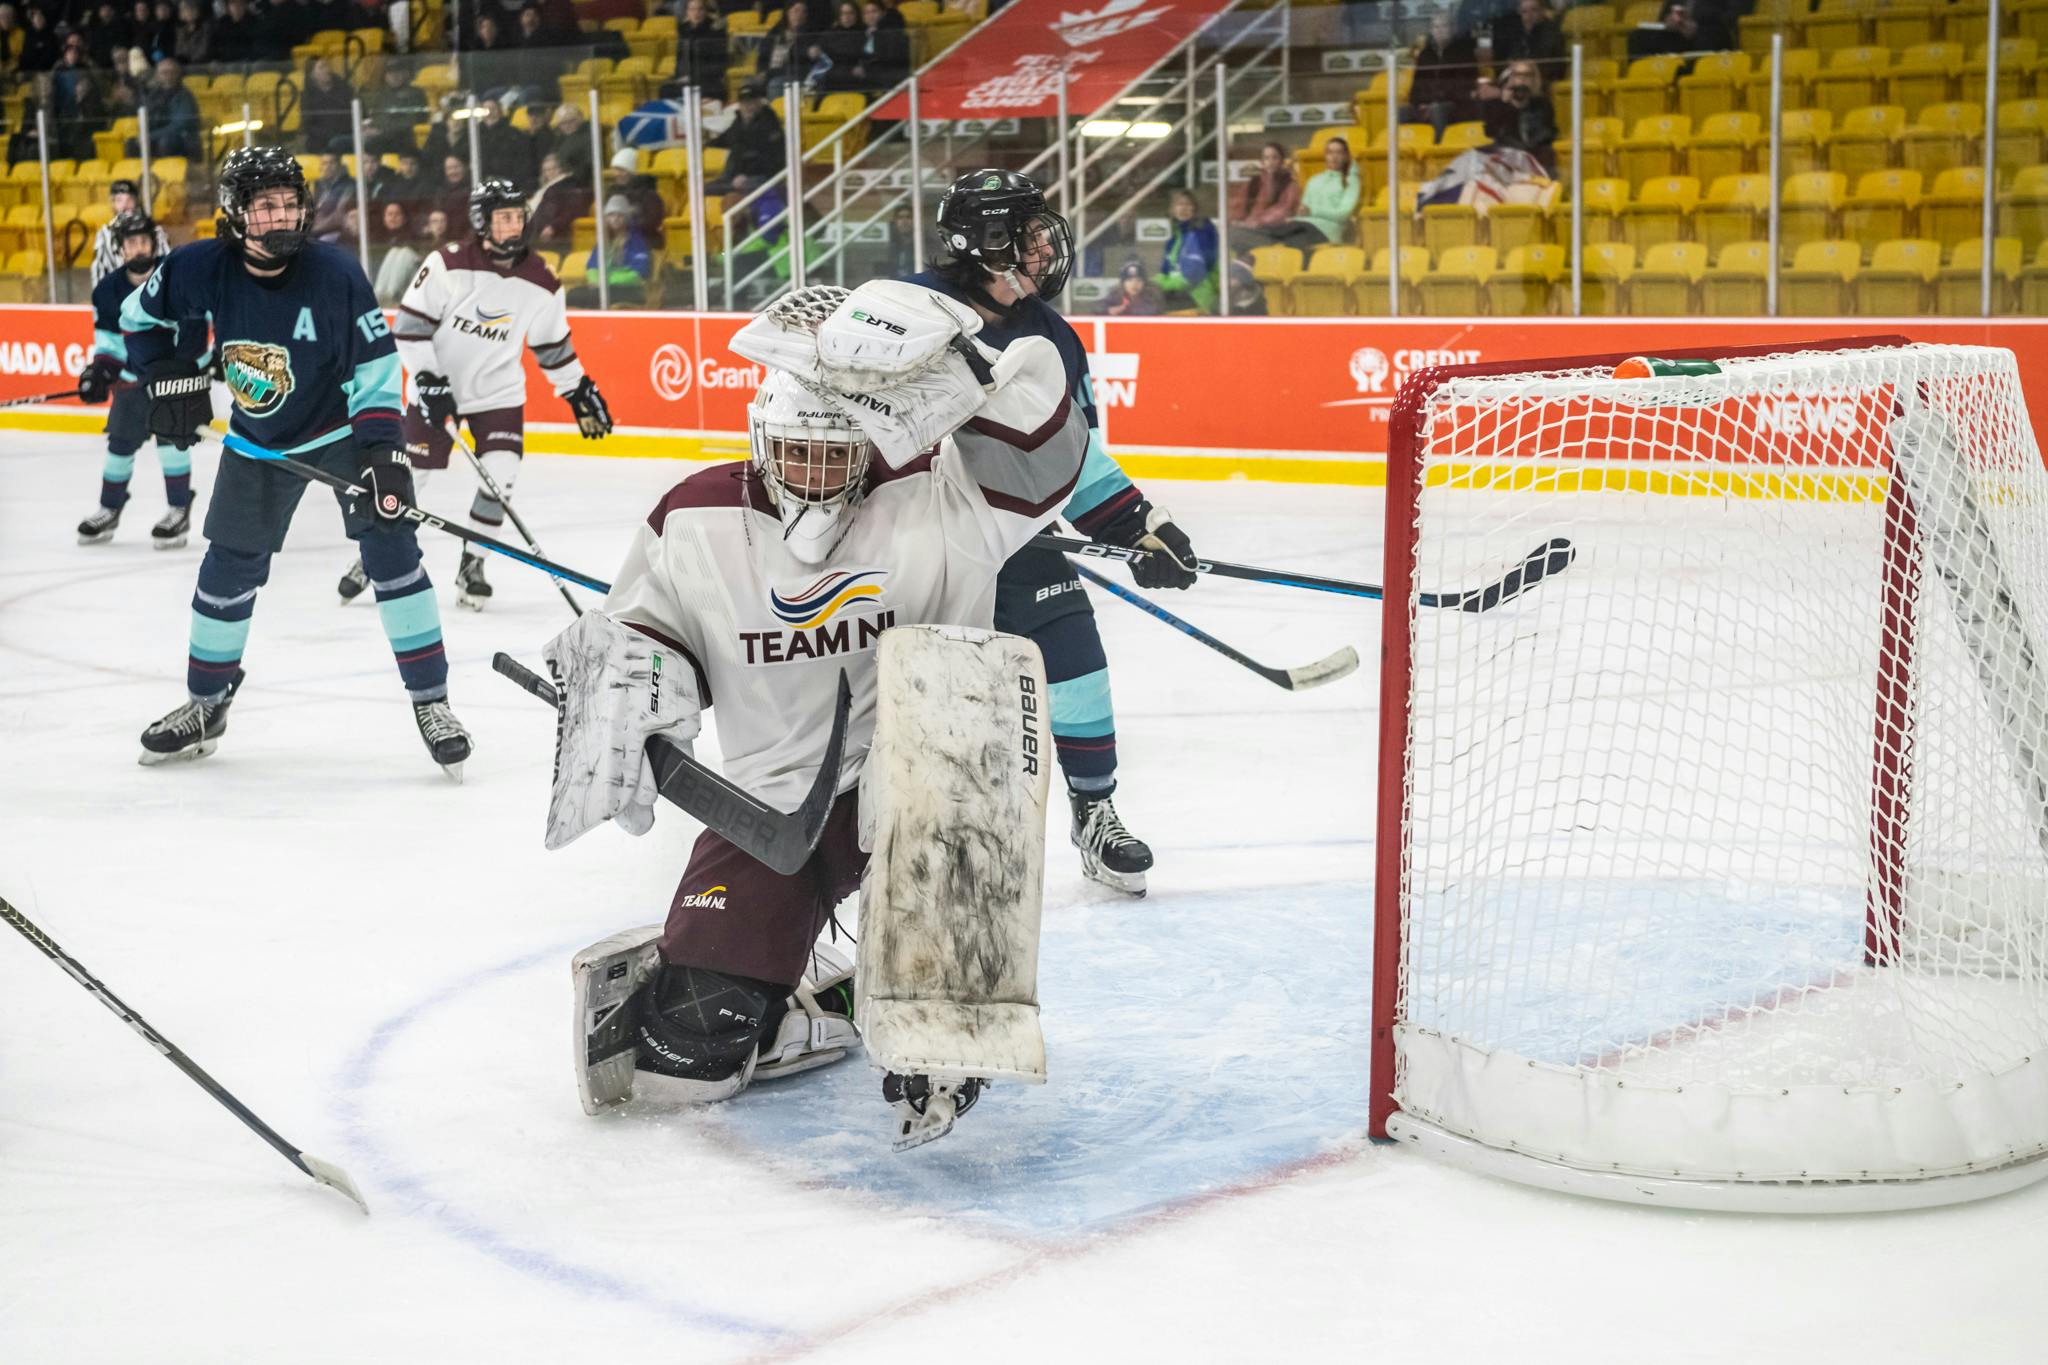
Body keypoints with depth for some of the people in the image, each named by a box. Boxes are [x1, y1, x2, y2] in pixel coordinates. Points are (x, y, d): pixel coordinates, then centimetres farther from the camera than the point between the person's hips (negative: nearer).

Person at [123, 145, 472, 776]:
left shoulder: (336, 273, -24)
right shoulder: (202, 271, -17)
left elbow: (375, 365, -19)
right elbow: (140, 315, 2)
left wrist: (383, 451, -25)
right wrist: (170, 379, -9)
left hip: (344, 428, -3)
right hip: (257, 440, 3)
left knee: (391, 548, -14)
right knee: (228, 567, 9)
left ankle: (431, 700, -6)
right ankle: (205, 703, 28)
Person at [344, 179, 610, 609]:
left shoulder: (541, 284, -8)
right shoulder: (448, 264, -18)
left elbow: (554, 346, 6)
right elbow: (409, 324, -14)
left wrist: (580, 393, 7)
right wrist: (427, 380, -20)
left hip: (498, 392, 2)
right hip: (437, 386, -2)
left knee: (500, 475, -14)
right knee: (407, 474, 2)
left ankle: (472, 565, 4)